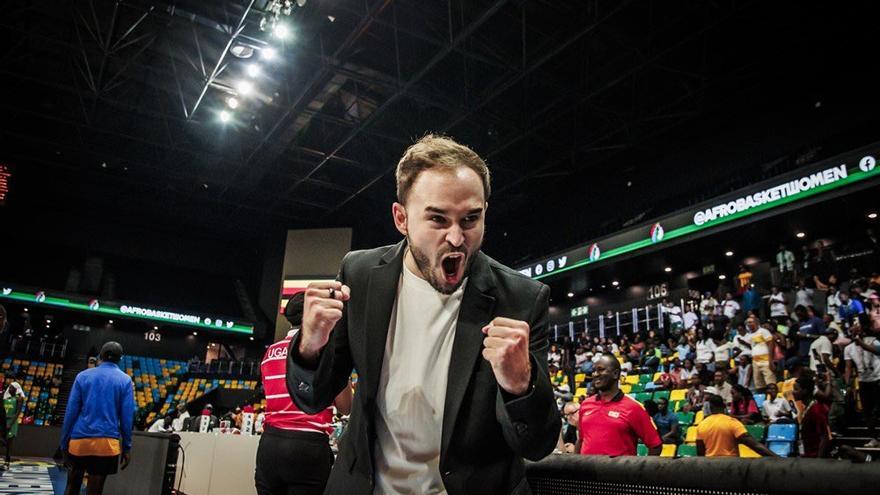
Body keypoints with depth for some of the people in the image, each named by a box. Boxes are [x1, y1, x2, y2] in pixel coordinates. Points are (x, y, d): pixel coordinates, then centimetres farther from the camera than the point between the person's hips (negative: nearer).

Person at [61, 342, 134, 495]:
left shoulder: (83, 376, 6)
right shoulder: (125, 380, 2)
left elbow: (71, 412, 3)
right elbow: (127, 417, -2)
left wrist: (64, 442, 8)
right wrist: (127, 447, 3)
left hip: (79, 440, 2)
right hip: (107, 442, -2)